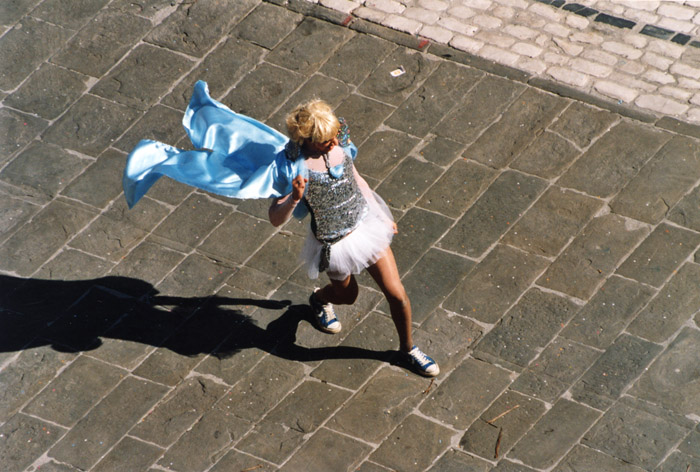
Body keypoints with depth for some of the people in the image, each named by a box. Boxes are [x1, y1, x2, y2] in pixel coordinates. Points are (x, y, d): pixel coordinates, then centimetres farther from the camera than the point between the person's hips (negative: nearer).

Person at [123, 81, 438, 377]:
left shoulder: (338, 141, -11)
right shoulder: (293, 165, -28)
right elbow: (276, 219, -23)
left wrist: (381, 214, 19)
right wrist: (293, 199, -44)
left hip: (367, 224, 4)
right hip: (335, 243, -4)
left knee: (397, 294, 8)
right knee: (347, 294, 23)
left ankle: (408, 348, 36)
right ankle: (319, 299, 61)